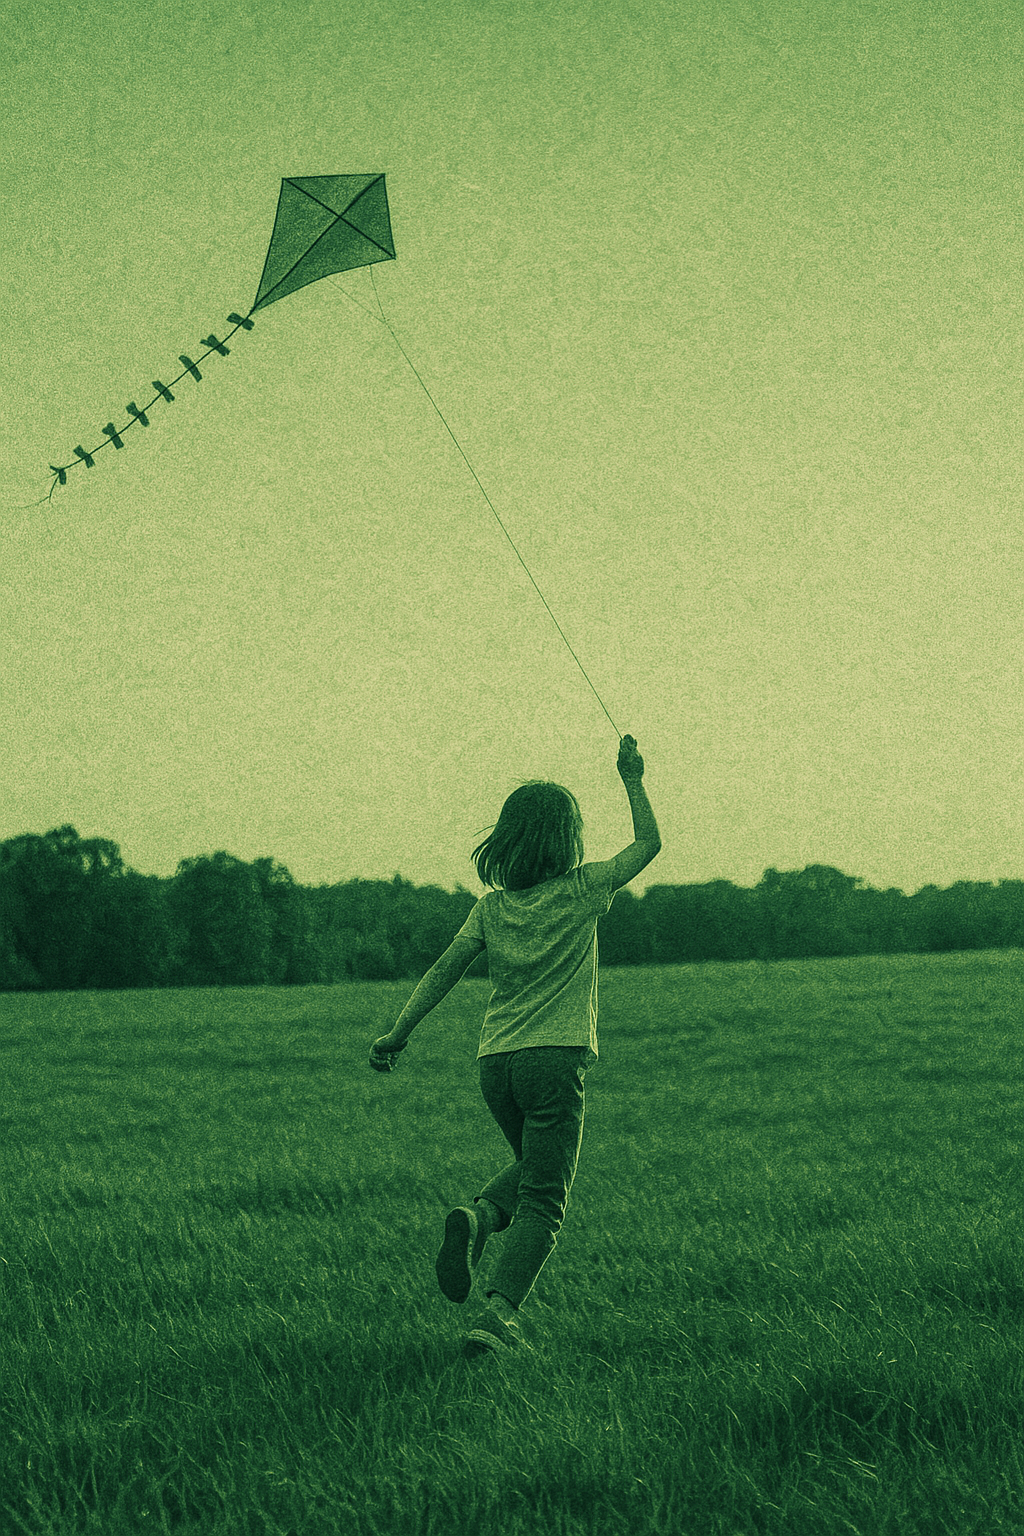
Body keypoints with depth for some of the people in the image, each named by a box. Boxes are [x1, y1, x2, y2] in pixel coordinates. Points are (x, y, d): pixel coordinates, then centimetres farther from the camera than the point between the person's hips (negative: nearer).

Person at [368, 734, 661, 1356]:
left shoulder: (492, 906, 7)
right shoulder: (581, 891, -2)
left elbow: (444, 971, 7)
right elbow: (649, 843, 10)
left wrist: (399, 1033, 13)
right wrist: (633, 781, 19)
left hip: (496, 1062, 5)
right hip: (556, 1059, -5)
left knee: (533, 1165, 28)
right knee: (543, 1202, -4)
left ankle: (478, 1217, -2)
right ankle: (498, 1314, -22)